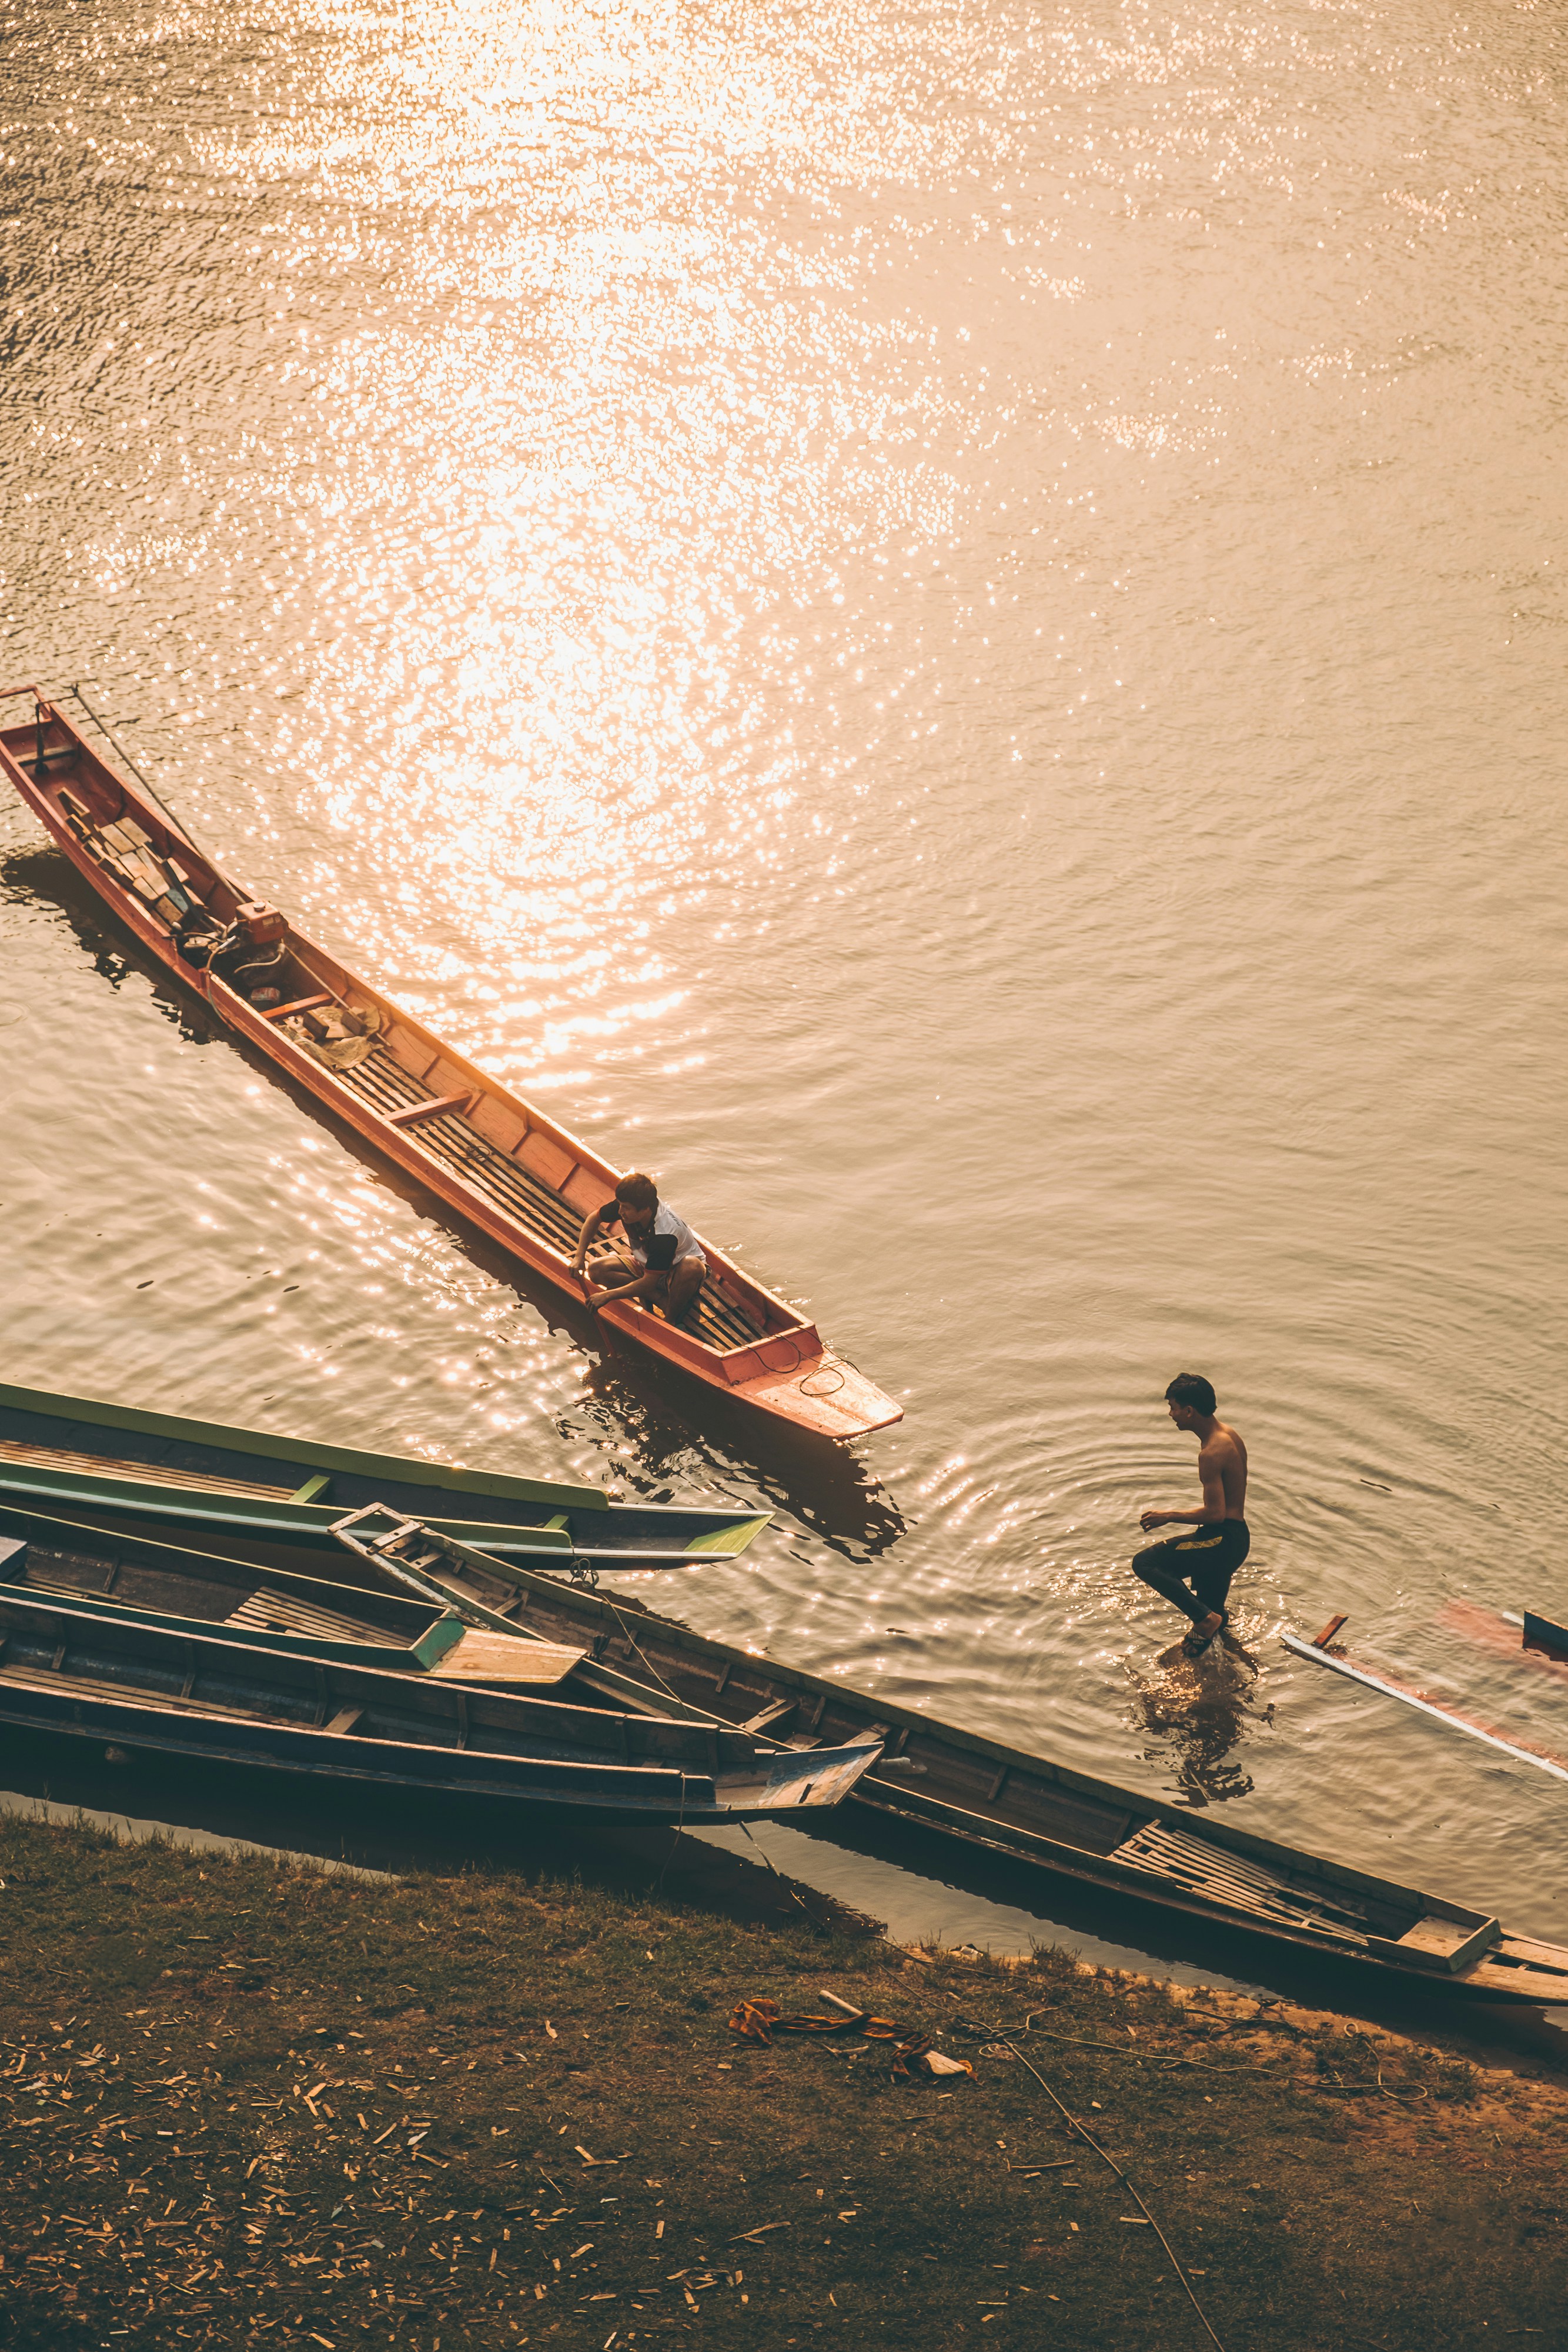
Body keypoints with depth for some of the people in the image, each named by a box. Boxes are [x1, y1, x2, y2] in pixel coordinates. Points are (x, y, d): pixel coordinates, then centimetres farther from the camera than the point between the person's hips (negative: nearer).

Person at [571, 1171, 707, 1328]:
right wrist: (580, 1257, -11)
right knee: (597, 1270, -18)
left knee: (692, 1266, -43)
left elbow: (649, 1282, -34)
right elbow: (594, 1218, -1)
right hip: (645, 1264, 7)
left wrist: (608, 1295, -32)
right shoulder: (627, 1204, -21)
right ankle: (662, 1300, -17)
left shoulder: (665, 1235, -39)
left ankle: (670, 1320, -20)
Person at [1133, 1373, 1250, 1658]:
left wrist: (1169, 1517, -13)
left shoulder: (1212, 1453, -22)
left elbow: (1215, 1513, -25)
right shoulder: (1229, 1436, 10)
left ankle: (1205, 1617, -14)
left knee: (1145, 1564, -15)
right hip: (1237, 1538, 10)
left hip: (1222, 1540, -10)